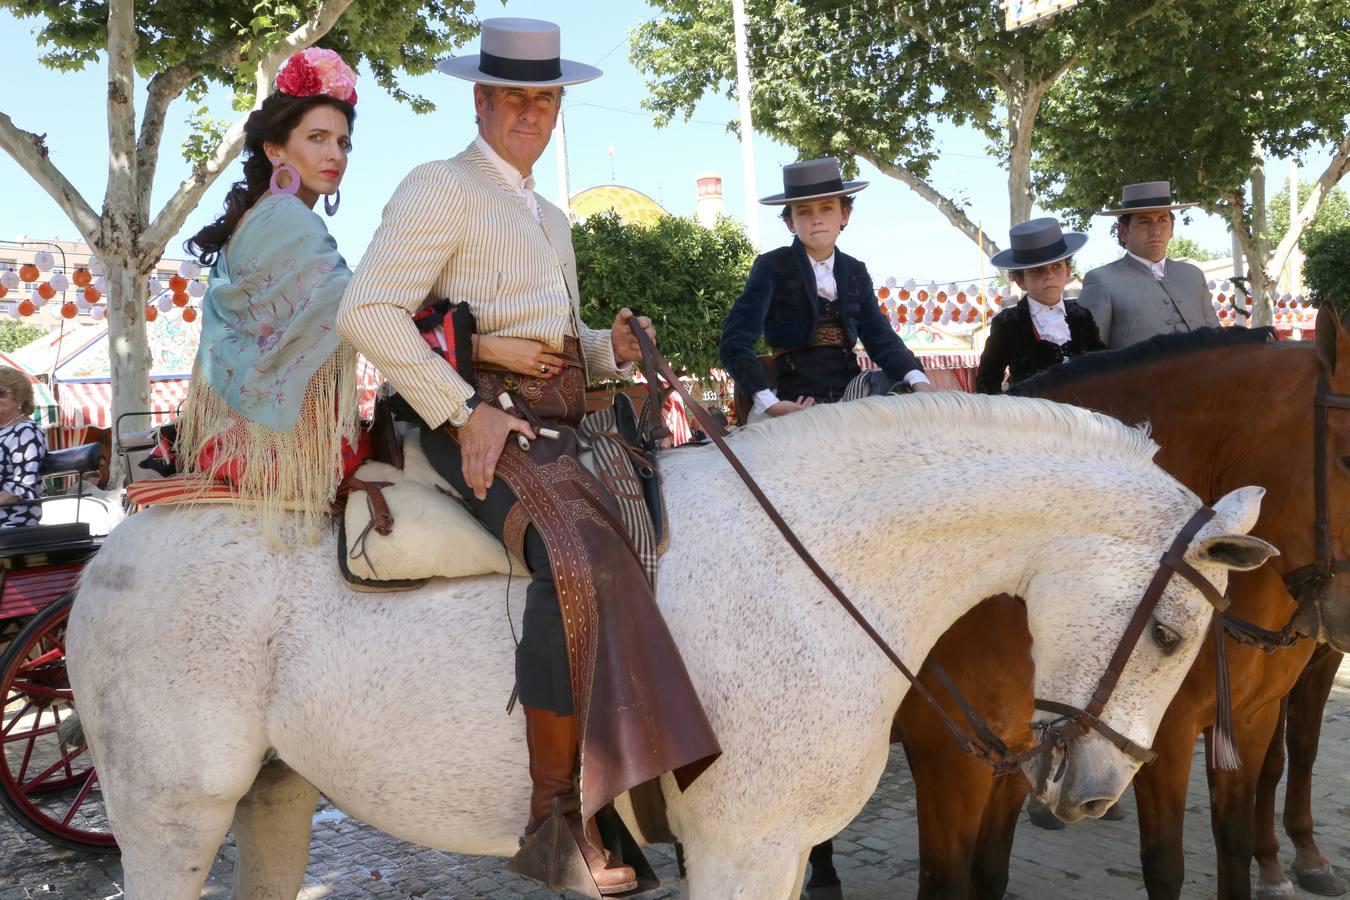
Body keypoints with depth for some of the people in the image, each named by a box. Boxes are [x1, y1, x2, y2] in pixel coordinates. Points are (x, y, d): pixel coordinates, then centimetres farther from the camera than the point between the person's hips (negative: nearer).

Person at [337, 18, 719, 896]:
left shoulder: (551, 216, 27)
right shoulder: (440, 188, 1)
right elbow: (367, 311, -12)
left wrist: (613, 348, 9)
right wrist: (465, 414, -18)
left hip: (559, 426, 9)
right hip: (485, 424, -9)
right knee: (580, 561, -31)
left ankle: (684, 774, 8)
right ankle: (557, 820, -25)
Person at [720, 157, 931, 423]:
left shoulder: (856, 272, 15)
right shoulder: (772, 268, -1)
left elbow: (879, 336, 10)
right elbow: (735, 342, -9)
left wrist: (917, 380, -10)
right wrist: (768, 402, -22)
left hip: (852, 395, 5)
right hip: (797, 404, -4)